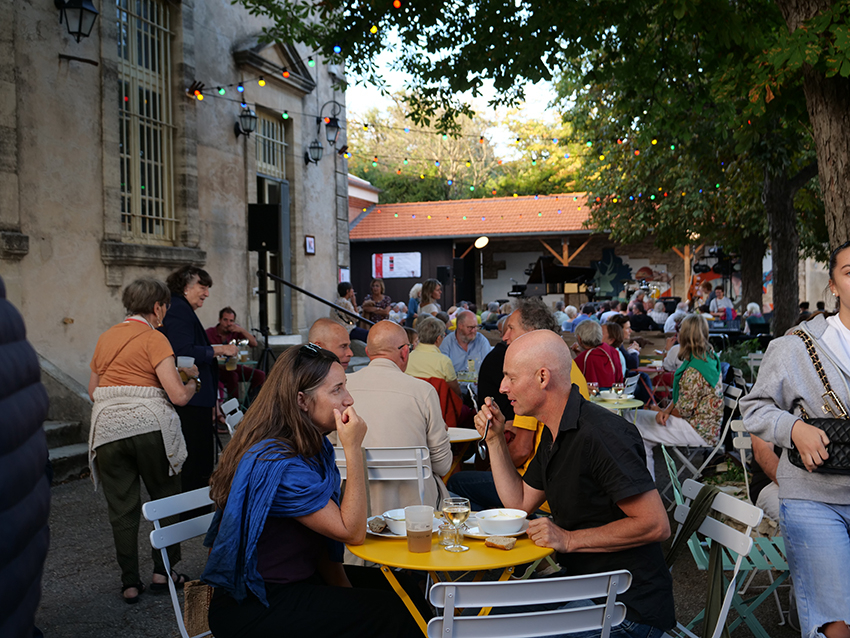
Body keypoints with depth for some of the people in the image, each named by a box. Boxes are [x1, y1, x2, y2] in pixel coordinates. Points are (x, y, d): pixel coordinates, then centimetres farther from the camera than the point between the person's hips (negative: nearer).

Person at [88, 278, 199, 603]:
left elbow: (93, 391, 20)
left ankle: (130, 583, 15)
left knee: (122, 508, 10)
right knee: (165, 498, 13)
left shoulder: (106, 338, 13)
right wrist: (193, 382, 8)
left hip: (107, 427, 5)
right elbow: (178, 396, -12)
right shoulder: (154, 338, -5)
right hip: (149, 426, -5)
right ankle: (163, 571, 19)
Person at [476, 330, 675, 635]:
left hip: (628, 606, -9)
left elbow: (656, 524, -25)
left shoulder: (600, 434, -24)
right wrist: (494, 439, 7)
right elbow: (519, 503, 16)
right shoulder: (553, 433, 7)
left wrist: (570, 539, -21)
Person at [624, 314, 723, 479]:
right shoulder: (709, 358, 6)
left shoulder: (693, 372, -26)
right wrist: (667, 411, -6)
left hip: (699, 432, -10)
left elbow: (684, 410, -19)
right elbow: (681, 396, 11)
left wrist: (661, 411, 1)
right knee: (632, 416, 9)